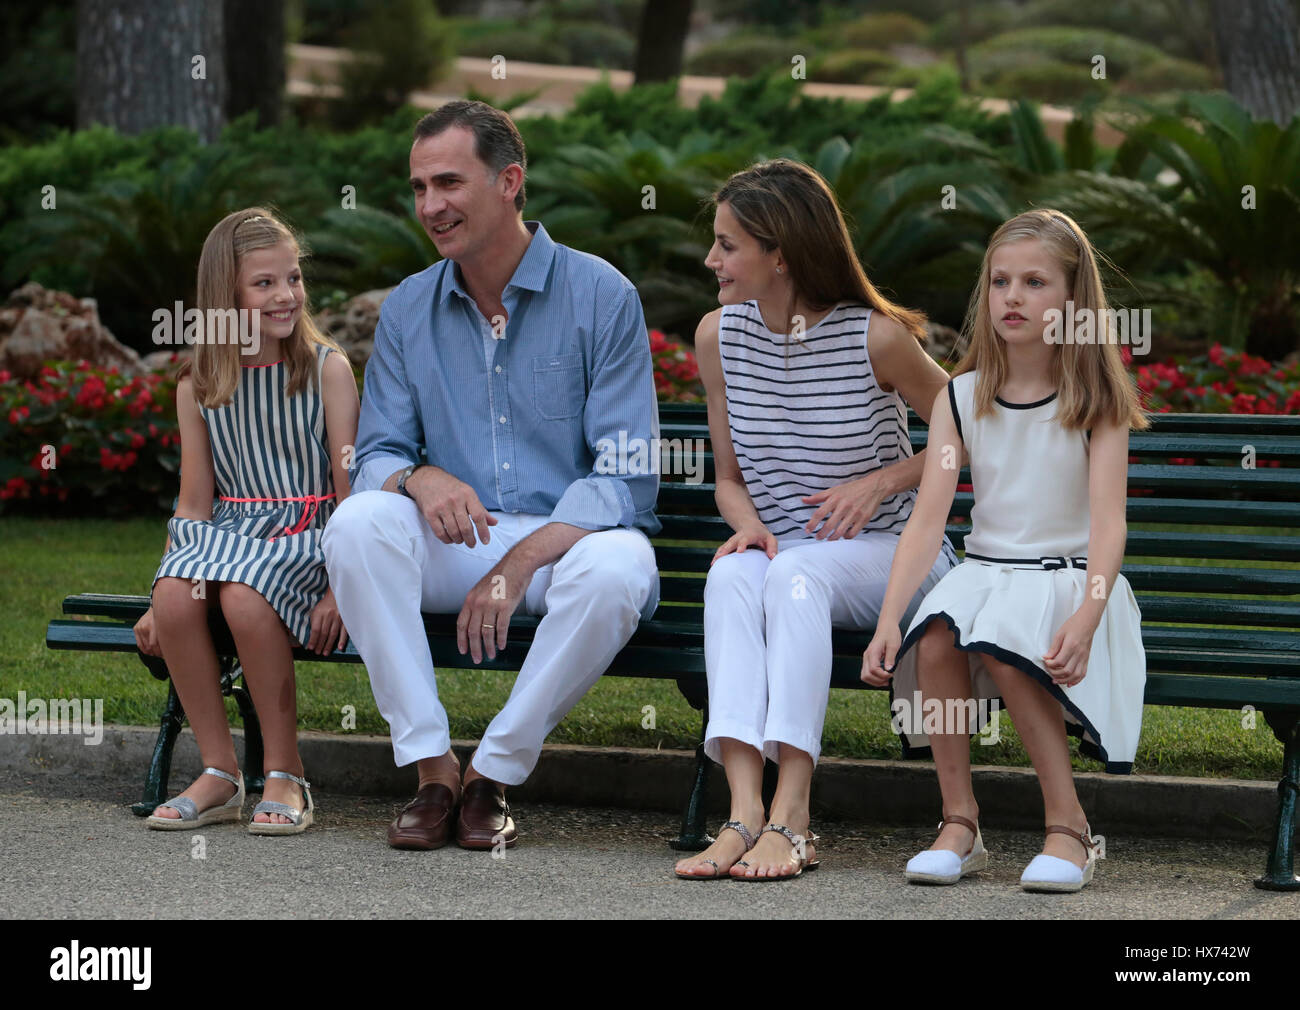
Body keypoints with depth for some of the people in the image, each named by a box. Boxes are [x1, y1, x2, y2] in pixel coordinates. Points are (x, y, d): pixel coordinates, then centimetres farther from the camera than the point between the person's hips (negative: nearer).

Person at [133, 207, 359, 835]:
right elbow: (194, 503, 12)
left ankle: (285, 776, -20)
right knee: (175, 594, -30)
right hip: (229, 534, 3)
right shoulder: (199, 387, 10)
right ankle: (219, 774, -16)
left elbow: (352, 489, -3)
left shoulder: (326, 368, 0)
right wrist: (159, 605, 5)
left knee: (244, 594, -35)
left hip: (308, 535, -3)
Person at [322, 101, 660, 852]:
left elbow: (628, 476, -10)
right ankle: (431, 767, -24)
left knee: (616, 567, -37)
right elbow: (375, 458, 6)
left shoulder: (601, 296, -5)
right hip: (454, 543, 3)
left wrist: (519, 565, -21)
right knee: (357, 521, -27)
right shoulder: (408, 310, 8)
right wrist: (418, 478, -20)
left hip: (569, 538, -3)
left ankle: (495, 775, -21)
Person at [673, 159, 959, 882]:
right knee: (732, 576, -33)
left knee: (796, 570, -37)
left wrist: (882, 480, -10)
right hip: (781, 548, 3)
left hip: (889, 556, -3)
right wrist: (748, 524, -9)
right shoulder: (719, 335, 3)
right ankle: (744, 810, -47)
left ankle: (791, 814, -43)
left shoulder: (875, 338, -10)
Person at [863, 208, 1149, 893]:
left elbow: (1108, 522, -14)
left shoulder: (1095, 401, -3)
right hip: (984, 570, 3)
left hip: (1072, 581, -3)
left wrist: (1085, 620, -33)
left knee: (1001, 642, -34)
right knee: (934, 636, -30)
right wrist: (888, 620, -19)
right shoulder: (962, 398, 5)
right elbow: (928, 515, -4)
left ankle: (1068, 826, -24)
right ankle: (959, 824, -20)